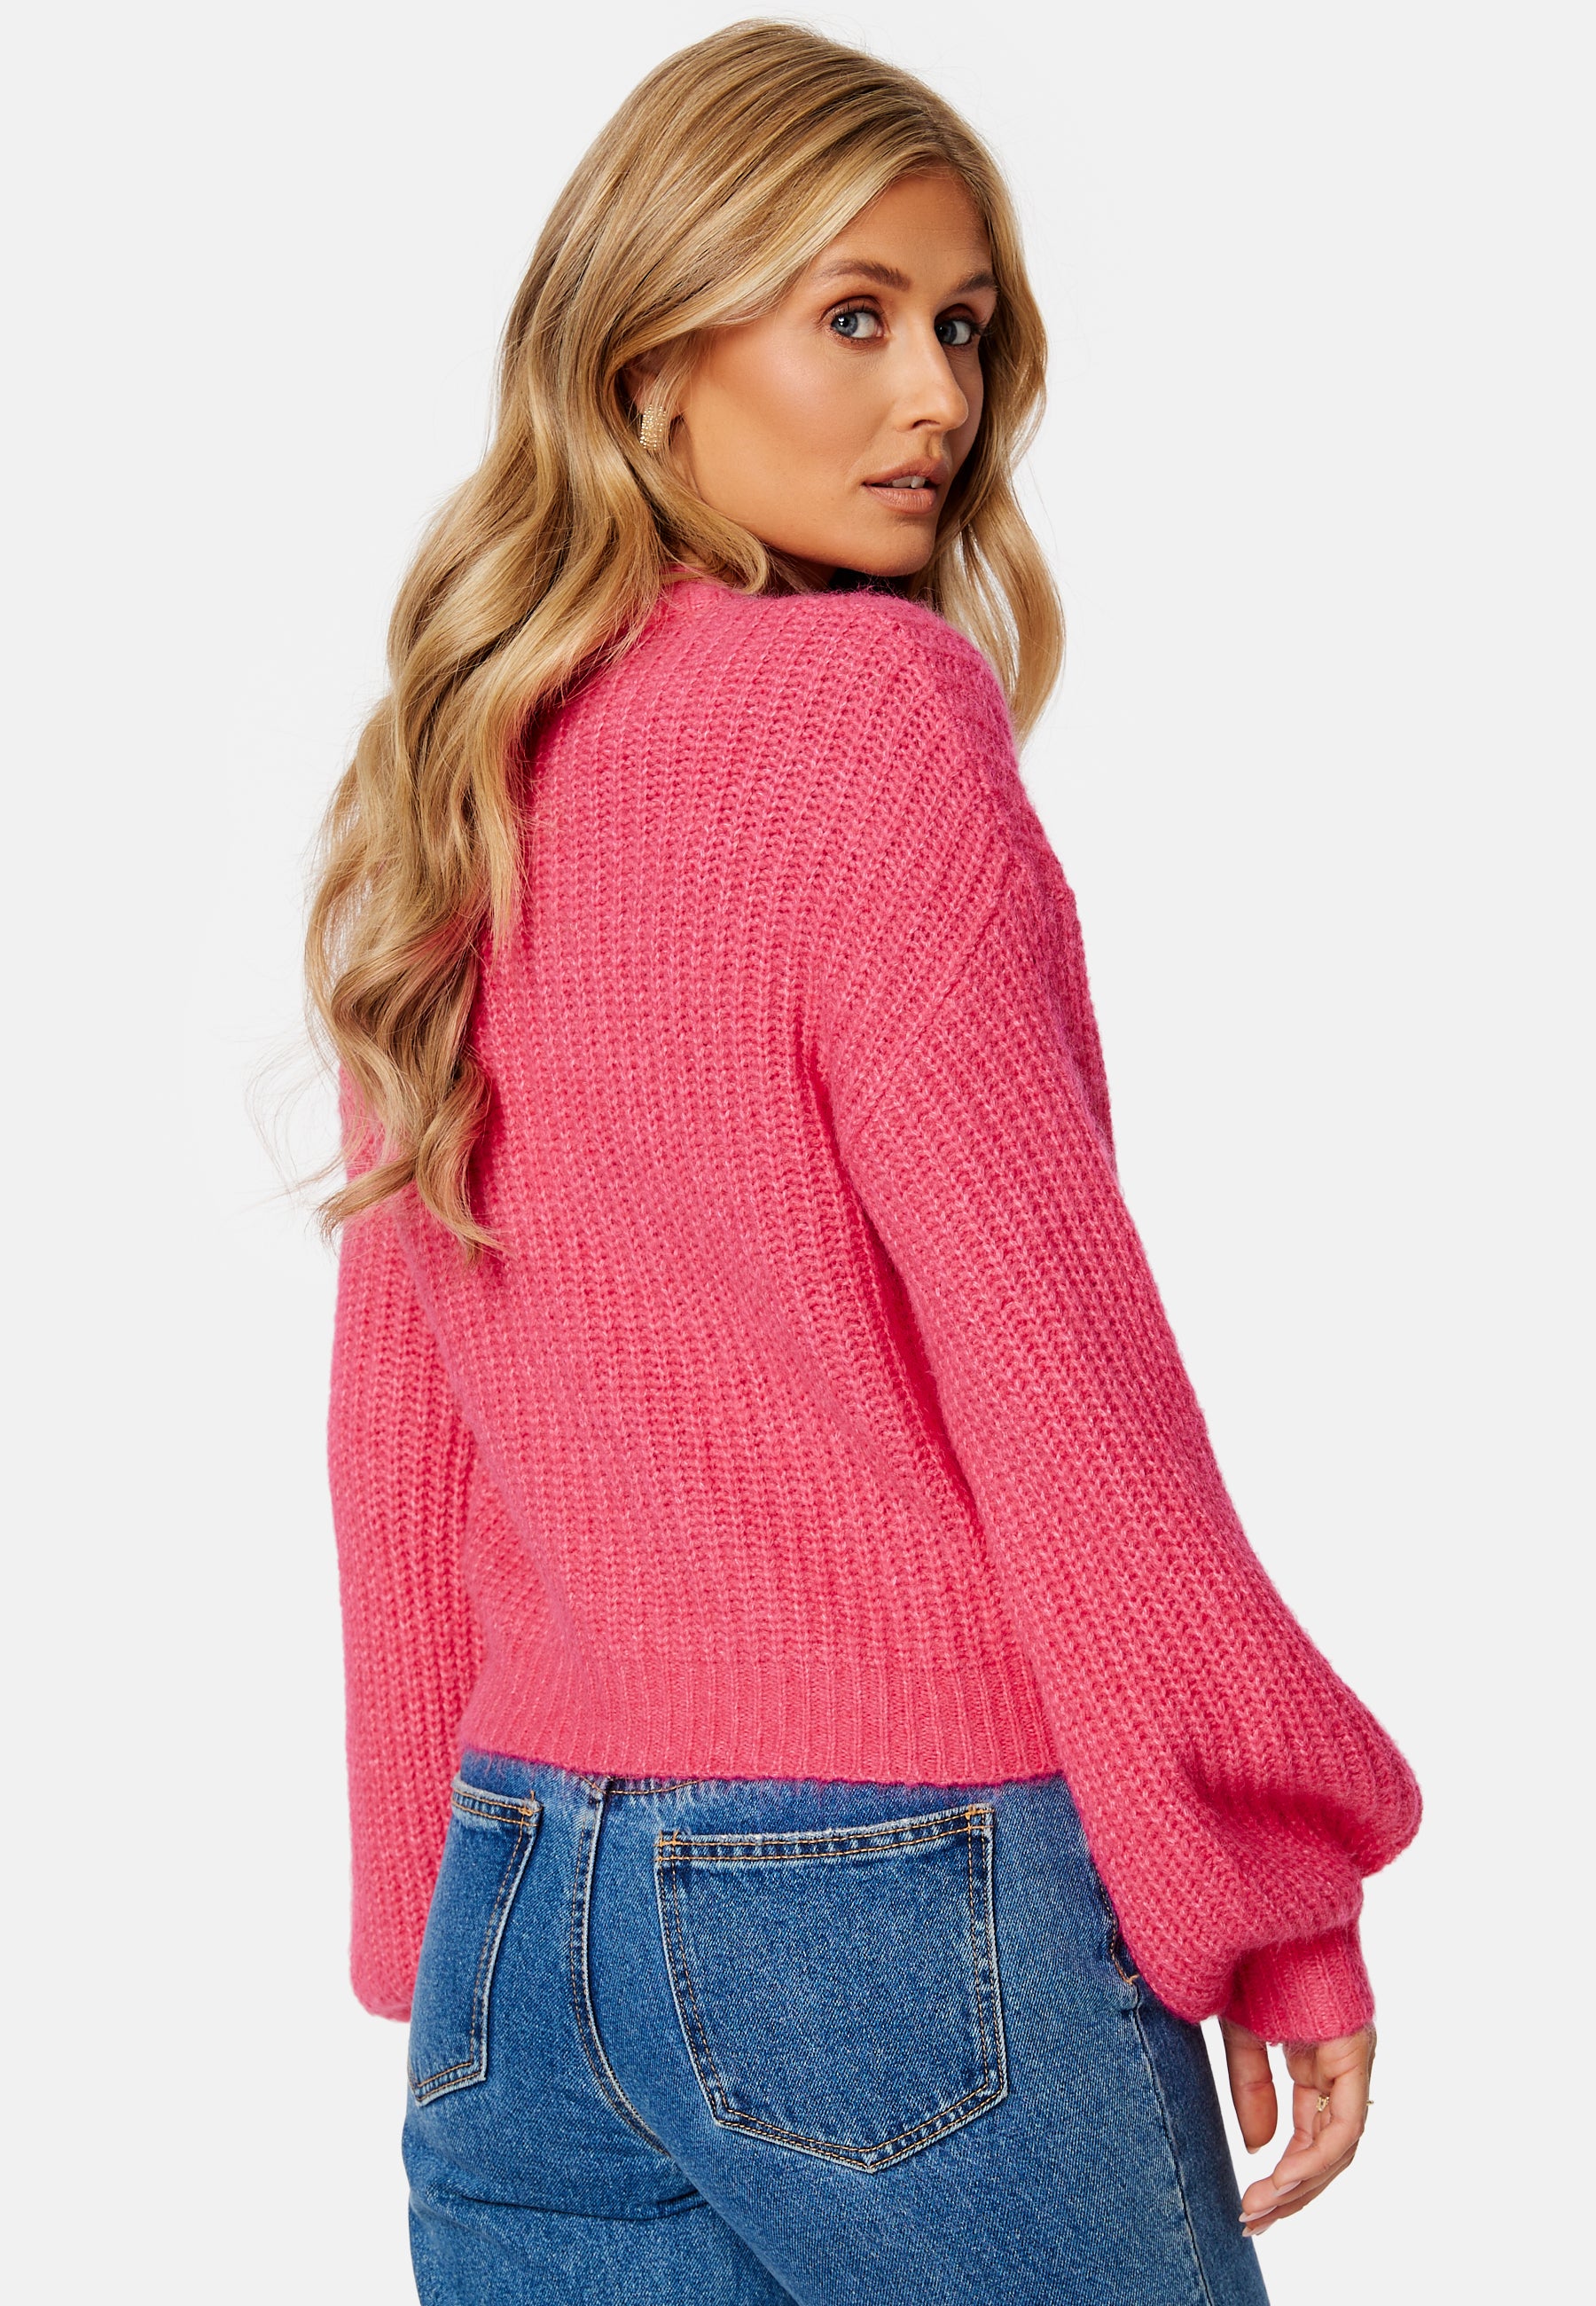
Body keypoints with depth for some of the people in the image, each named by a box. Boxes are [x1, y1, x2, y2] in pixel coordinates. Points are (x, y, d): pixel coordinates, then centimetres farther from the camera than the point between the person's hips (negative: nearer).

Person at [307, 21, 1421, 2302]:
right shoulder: (874, 709, -12)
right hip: (902, 1906, -6)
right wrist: (1274, 1893, -6)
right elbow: (1045, 1347, -14)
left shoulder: (444, 781, 8)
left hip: (528, 1924, 7)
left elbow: (390, 1432, 11)